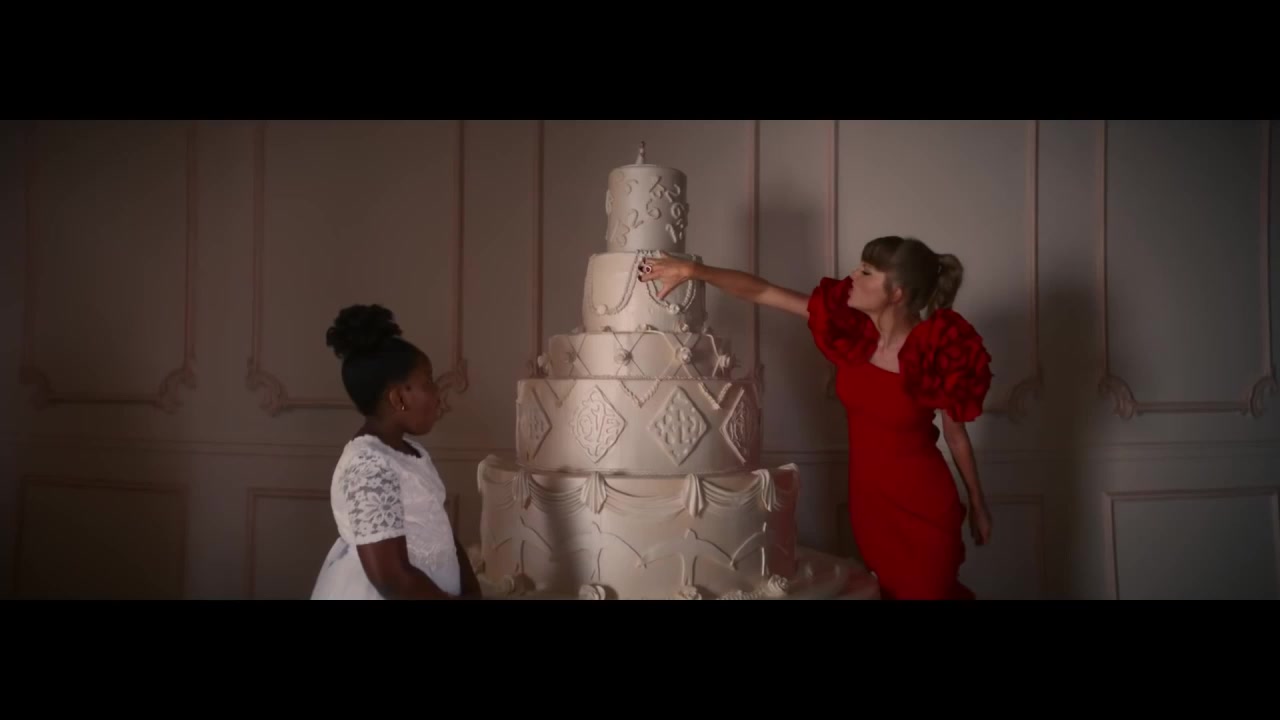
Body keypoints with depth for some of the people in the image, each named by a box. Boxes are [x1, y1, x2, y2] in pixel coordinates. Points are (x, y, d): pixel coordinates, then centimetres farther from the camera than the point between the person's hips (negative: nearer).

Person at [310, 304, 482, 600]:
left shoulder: (409, 450, 6)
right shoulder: (370, 466, -23)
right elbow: (390, 578, -27)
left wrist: (471, 589, -2)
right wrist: (456, 599, -15)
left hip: (426, 591, 9)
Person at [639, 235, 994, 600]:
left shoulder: (938, 352, -21)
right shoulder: (851, 326, -10)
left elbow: (956, 435, -7)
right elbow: (762, 291, -10)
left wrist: (977, 504, 5)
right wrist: (692, 270, -18)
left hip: (922, 505, -5)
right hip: (867, 496, 5)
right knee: (886, 590, 20)